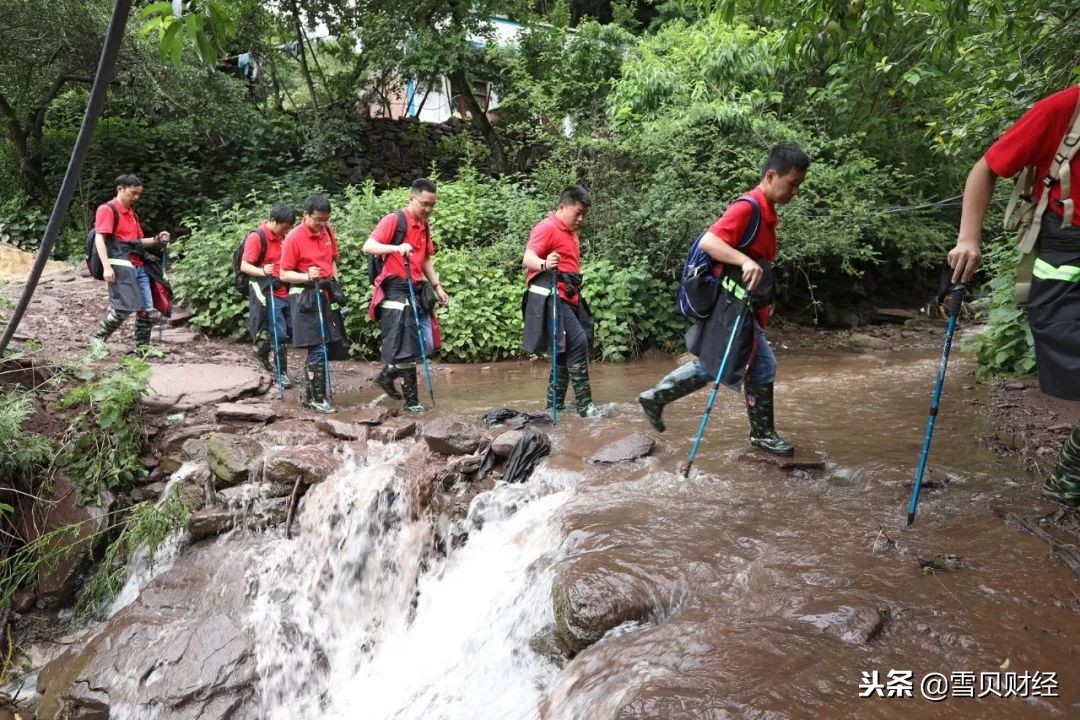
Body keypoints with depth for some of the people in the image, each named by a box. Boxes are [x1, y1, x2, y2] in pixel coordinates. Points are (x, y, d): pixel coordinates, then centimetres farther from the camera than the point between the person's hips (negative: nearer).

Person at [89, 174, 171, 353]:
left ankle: (142, 347, 10)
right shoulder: (107, 210, -3)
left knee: (146, 309, 3)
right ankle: (97, 338, 1)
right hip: (120, 265, -8)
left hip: (139, 266, 8)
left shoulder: (132, 213, 23)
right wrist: (106, 267, -21)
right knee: (125, 307, -17)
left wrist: (156, 240, 10)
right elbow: (99, 239, -11)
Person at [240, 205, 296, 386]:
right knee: (280, 334, -6)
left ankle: (262, 352, 34)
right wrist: (263, 272, -33)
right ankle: (282, 373, 5)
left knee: (291, 330, 11)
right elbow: (244, 266, -16)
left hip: (285, 292, 7)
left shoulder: (281, 236, 10)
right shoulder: (256, 237, -13)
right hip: (268, 293, -7)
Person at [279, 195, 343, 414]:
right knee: (318, 349, -7)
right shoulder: (294, 238, -13)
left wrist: (335, 283, 10)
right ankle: (318, 398, 5)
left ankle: (306, 394, 24)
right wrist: (307, 276, -26)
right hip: (305, 297, -6)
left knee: (318, 348, 11)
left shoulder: (328, 230, 5)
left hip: (325, 294, 7)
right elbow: (284, 274, -11)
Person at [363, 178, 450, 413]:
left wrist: (437, 286, 15)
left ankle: (388, 375, 26)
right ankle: (411, 398, 10)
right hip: (396, 292, -8)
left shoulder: (424, 225, 14)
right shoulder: (394, 220, -9)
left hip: (417, 290, 8)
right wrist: (396, 247, -35)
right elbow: (368, 246, -20)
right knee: (406, 347, -3)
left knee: (426, 345, 8)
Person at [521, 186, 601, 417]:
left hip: (569, 298, 10)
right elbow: (528, 258, -24)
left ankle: (555, 402, 19)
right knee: (578, 342, -17)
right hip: (551, 297, -10)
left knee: (568, 349, 11)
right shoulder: (547, 227, -10)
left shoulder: (570, 232, 19)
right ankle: (584, 405, -12)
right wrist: (544, 264, -44)